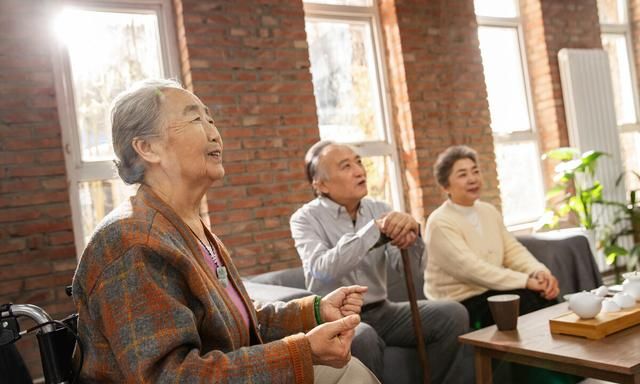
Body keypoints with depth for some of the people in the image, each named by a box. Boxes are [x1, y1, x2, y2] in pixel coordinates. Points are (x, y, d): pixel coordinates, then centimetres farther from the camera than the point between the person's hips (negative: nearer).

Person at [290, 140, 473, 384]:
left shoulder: (378, 208, 7)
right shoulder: (305, 218, -5)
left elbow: (405, 264, -4)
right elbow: (323, 269, -24)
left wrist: (410, 232, -26)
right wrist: (375, 229, -30)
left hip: (381, 311, 5)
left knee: (453, 314, -14)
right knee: (362, 341, -37)